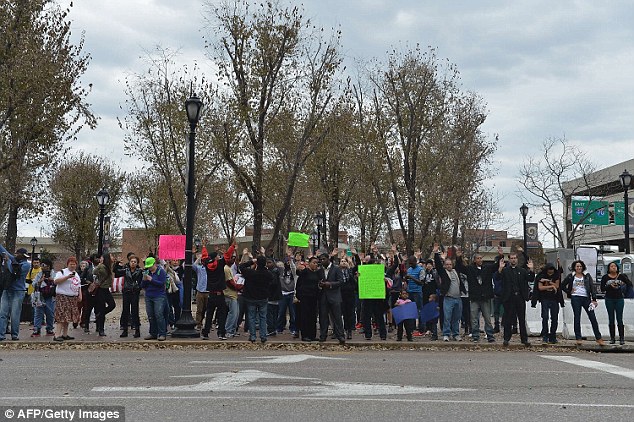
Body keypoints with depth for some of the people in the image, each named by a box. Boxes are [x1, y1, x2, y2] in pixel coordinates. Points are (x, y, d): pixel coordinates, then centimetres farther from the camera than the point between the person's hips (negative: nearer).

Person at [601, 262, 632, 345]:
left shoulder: (621, 276, 2)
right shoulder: (605, 277, 2)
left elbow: (630, 284, -5)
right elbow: (602, 289, -1)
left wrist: (624, 277, -20)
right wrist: (610, 286, -16)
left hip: (619, 299, -1)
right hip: (609, 300, 1)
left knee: (619, 319, -4)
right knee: (611, 319, 5)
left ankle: (622, 338, 1)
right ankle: (612, 338, 10)